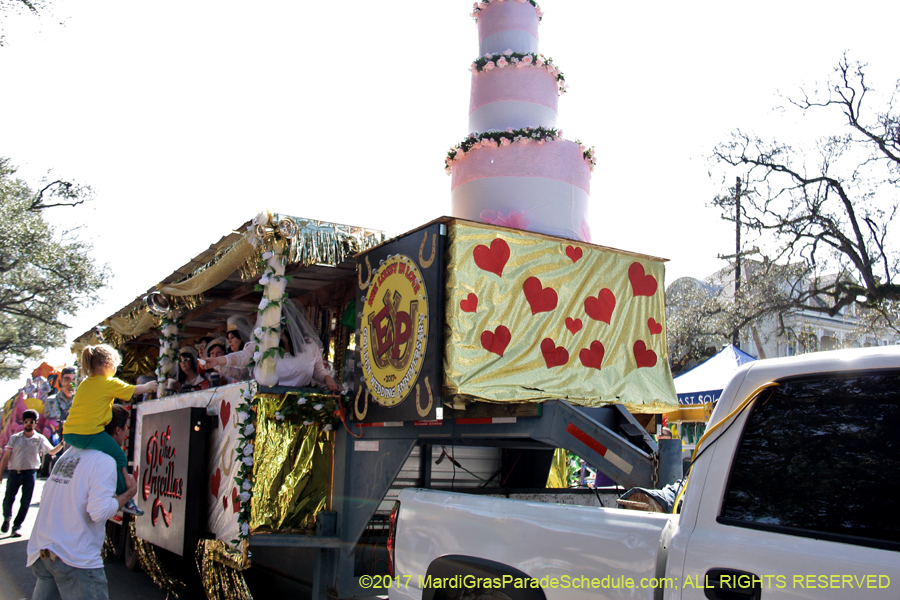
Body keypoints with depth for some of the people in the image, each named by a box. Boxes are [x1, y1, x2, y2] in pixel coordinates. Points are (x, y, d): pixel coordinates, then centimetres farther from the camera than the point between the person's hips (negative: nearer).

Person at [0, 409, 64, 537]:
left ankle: (16, 527, 11)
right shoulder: (14, 438, 5)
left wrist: (62, 443, -10)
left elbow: (52, 451, 8)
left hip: (29, 474, 0)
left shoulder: (40, 439, 6)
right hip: (14, 473, 0)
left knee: (25, 503, 1)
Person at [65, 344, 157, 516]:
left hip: (69, 433, 8)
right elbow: (134, 390, 10)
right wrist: (149, 385, 29)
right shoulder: (110, 383, -2)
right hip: (89, 433, -8)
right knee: (119, 458, 3)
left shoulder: (84, 384, 18)